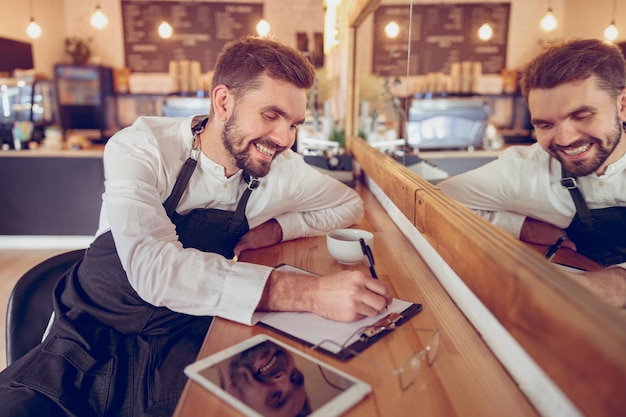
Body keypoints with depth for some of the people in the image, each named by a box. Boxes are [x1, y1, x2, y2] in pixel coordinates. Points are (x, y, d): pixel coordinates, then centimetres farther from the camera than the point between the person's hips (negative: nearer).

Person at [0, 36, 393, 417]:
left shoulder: (284, 170, -3)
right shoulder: (141, 147, -14)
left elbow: (350, 203, 13)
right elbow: (154, 267, -28)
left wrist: (279, 226, -6)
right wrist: (310, 292, -35)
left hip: (185, 347, 2)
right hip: (90, 341, -1)